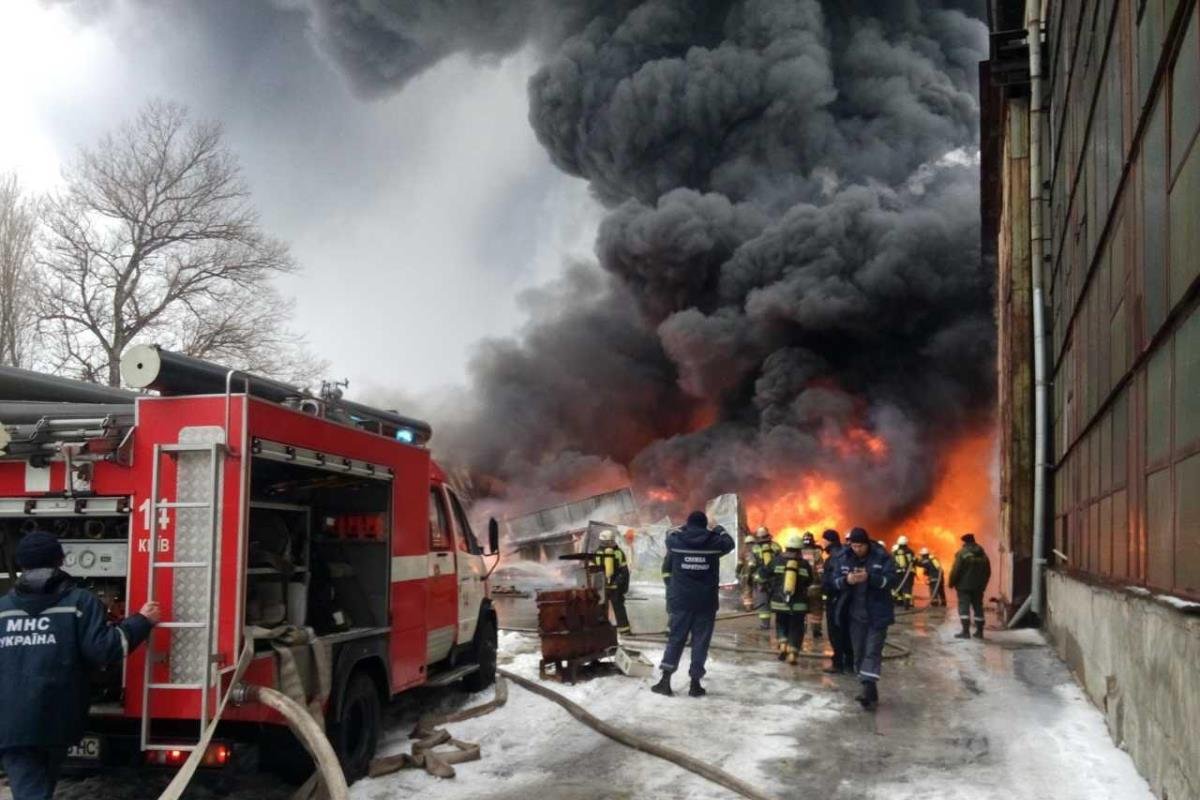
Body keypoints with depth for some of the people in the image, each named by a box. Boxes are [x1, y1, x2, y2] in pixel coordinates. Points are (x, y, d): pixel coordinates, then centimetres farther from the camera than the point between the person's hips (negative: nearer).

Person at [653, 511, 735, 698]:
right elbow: (729, 543, 20)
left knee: (675, 639, 9)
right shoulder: (713, 541, -3)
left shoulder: (675, 540, -3)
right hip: (706, 602, -1)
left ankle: (665, 680, 5)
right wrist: (719, 529, 37)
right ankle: (695, 684, 6)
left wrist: (684, 529, 36)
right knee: (700, 641, 6)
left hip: (680, 601, 1)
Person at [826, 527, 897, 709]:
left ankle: (869, 690, -15)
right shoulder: (843, 558, 0)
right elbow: (835, 581, 1)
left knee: (873, 652, -9)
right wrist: (847, 580, -22)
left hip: (877, 615, -4)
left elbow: (892, 580, -16)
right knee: (859, 652, 10)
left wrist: (869, 578, -29)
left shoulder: (882, 557, -11)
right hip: (855, 614, 4)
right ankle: (868, 691, 21)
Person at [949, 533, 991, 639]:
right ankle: (979, 631, 16)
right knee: (978, 607, 12)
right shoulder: (983, 555, 10)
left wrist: (951, 583, -3)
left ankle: (966, 631, -12)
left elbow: (955, 570, -14)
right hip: (978, 587, 6)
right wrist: (983, 584, 23)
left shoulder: (962, 553, -11)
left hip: (964, 586, -6)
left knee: (964, 607, -5)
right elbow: (988, 572, 15)